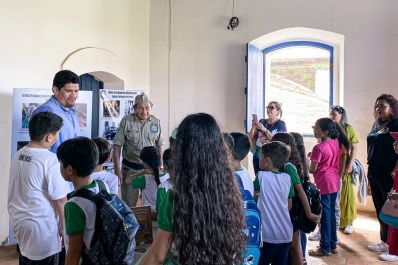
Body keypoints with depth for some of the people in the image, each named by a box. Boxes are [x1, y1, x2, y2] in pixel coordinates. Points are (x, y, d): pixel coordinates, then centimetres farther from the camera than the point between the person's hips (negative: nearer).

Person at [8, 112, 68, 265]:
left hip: (18, 219, 8)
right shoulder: (50, 160, -22)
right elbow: (60, 200, -18)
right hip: (41, 226, -7)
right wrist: (63, 226, -6)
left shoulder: (19, 154, 1)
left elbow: (21, 189, 11)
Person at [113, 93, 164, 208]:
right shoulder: (126, 121, -9)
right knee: (129, 203, 8)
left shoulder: (156, 122, 0)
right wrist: (117, 170, -10)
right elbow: (117, 146, -7)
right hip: (130, 168, -2)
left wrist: (161, 166, 9)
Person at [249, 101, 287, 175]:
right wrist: (253, 127, -10)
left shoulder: (281, 124, 1)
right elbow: (251, 138, 9)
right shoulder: (262, 121, 10)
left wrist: (264, 129, -18)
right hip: (258, 156, 3)